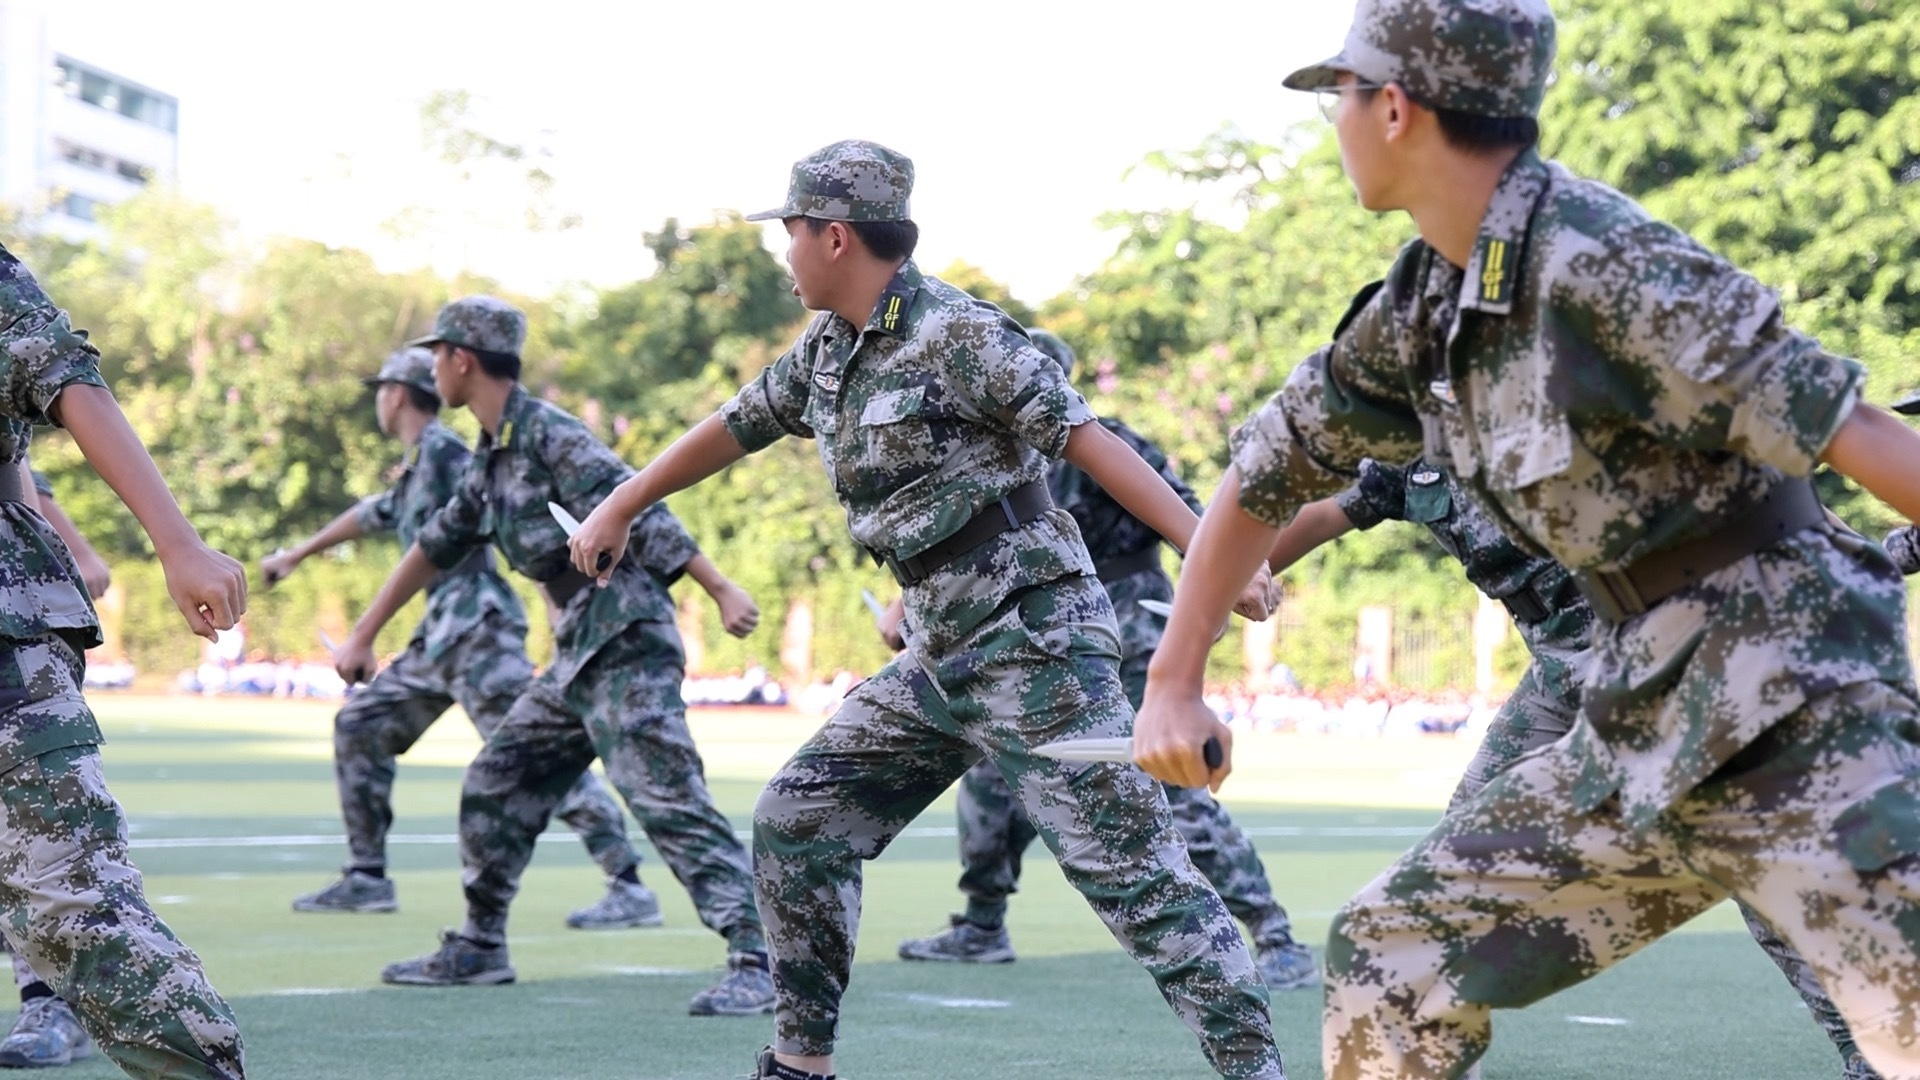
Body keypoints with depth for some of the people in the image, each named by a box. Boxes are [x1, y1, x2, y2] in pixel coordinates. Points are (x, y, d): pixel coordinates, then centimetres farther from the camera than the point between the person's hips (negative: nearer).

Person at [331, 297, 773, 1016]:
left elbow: (637, 513, -19)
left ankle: (754, 962, -21)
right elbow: (437, 546, 28)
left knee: (667, 800, -18)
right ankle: (479, 949, 27)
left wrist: (721, 592, -25)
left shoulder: (549, 435, -11)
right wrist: (363, 635, 33)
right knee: (495, 786, 16)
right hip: (577, 657, 10)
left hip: (625, 645, -10)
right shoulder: (492, 456, 17)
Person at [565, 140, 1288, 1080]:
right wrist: (617, 509, 32)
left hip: (1034, 644, -8)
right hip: (939, 659, 8)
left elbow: (1088, 439, -20)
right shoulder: (828, 350, 10)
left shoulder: (956, 334, -14)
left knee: (1134, 874, -12)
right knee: (794, 828, 9)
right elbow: (735, 427, 25)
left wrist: (1212, 551, -29)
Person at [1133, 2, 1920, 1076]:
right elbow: (1272, 468, 18)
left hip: (1792, 710, -8)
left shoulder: (1597, 261, -20)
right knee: (1388, 958, 8)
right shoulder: (1422, 303, 6)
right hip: (1643, 726, 8)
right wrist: (1173, 682, 15)